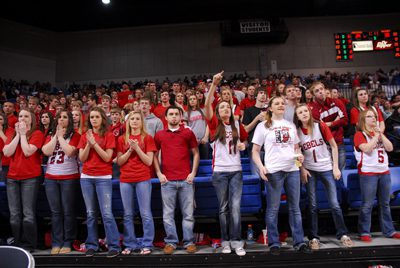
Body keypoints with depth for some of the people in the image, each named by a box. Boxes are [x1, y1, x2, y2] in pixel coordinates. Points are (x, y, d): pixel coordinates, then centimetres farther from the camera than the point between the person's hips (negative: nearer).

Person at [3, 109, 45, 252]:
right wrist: (18, 134, -1)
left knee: (28, 214, -5)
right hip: (12, 177, 5)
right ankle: (17, 244, 16)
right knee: (14, 214, 5)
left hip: (30, 177, -5)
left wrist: (23, 134, -5)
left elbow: (27, 152, -15)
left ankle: (28, 245, 6)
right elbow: (7, 152, 0)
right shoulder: (13, 134, 16)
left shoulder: (37, 134, -1)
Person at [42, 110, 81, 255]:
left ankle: (67, 242, 12)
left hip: (69, 177, -4)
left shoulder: (75, 135, 0)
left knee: (68, 211, 1)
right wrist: (56, 135, -2)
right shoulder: (50, 136, 14)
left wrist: (60, 136, -6)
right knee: (55, 211, 8)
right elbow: (46, 151, -3)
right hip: (51, 177, 4)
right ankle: (56, 242, 16)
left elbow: (69, 151, -16)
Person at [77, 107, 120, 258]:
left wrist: (94, 143, -14)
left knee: (107, 213, -8)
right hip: (86, 177, 4)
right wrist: (88, 144, -11)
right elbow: (82, 158, 2)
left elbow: (107, 157, -10)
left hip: (103, 178, -4)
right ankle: (92, 245, 21)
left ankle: (114, 246, 1)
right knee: (90, 213, 10)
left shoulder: (109, 135, -1)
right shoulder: (85, 136, 10)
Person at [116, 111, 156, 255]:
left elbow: (149, 161, -4)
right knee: (128, 214, 9)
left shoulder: (147, 138, 2)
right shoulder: (122, 139, 10)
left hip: (143, 179, -3)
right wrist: (130, 149, -9)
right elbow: (119, 162, 4)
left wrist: (137, 148, -13)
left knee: (145, 214, 0)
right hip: (125, 180, 3)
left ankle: (147, 244, 11)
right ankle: (130, 244, 20)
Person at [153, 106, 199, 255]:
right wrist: (159, 173, 1)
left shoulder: (188, 133, 6)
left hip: (186, 180, -1)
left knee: (188, 213, 5)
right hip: (167, 180, 1)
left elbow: (196, 154, 8)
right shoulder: (159, 135, 9)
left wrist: (193, 173, -1)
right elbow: (155, 155, 13)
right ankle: (171, 242, 19)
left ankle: (189, 242, 18)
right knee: (168, 214, 6)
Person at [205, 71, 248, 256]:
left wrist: (243, 145, 1)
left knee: (235, 207, -3)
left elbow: (245, 139, 25)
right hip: (219, 172, -1)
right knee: (223, 208, 7)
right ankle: (225, 241, 18)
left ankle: (236, 241, 6)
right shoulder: (215, 124, 0)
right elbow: (207, 105, -14)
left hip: (236, 171, 2)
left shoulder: (237, 126, 8)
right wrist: (214, 84, -23)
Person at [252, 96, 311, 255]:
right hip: (273, 171, -4)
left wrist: (299, 155, 0)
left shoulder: (291, 125, 16)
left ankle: (299, 242, 20)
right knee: (273, 209, 3)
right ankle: (274, 243, 15)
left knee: (295, 207, 10)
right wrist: (261, 167, -15)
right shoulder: (263, 126, 2)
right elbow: (255, 151, 0)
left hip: (292, 169, 4)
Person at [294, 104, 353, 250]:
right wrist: (302, 169, -7)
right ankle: (314, 237, 14)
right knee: (312, 205, 6)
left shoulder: (321, 126, -6)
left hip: (327, 168, -1)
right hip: (309, 170, 1)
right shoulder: (296, 131, -3)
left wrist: (336, 167, -5)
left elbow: (334, 146, -2)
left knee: (334, 204, 2)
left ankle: (343, 234, 18)